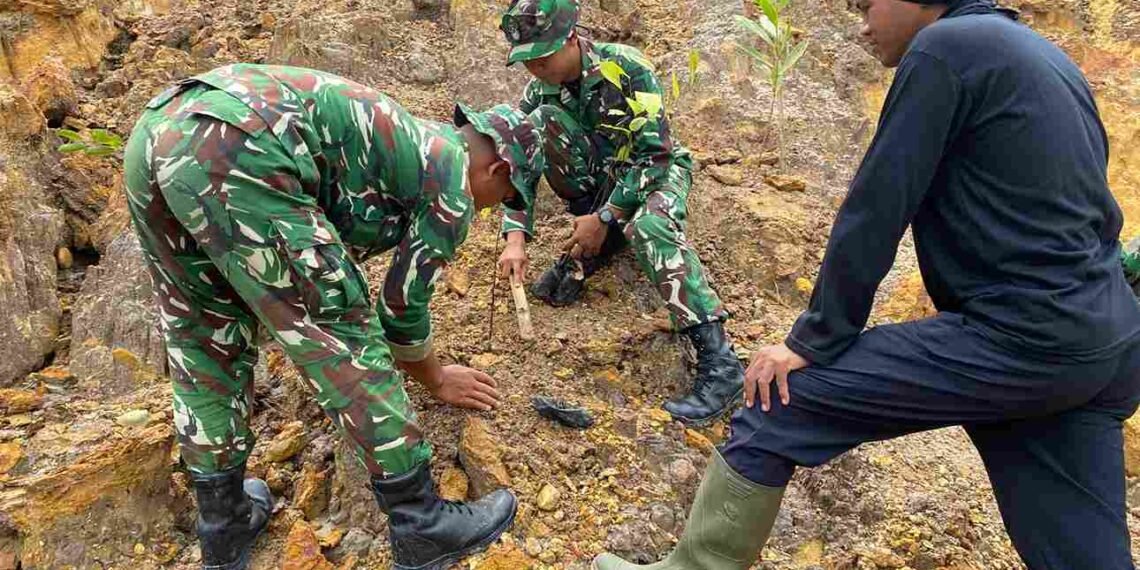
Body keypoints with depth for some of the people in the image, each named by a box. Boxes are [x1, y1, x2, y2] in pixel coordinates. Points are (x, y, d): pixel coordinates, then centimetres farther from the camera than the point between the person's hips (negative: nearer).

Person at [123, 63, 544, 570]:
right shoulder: (452, 185, 9)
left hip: (157, 132, 10)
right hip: (236, 153, -10)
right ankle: (421, 527, 12)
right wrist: (436, 379, 34)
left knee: (207, 347, 19)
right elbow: (403, 303, 16)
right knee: (344, 339, 1)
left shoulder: (408, 141, 34)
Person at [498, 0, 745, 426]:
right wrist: (516, 238, -21)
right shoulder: (539, 91, -9)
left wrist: (605, 218, -27)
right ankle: (586, 255, -12)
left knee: (648, 225, -40)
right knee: (543, 121, -21)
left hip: (657, 171, -5)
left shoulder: (627, 67, -24)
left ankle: (719, 361, -41)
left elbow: (654, 154, -25)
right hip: (601, 177, 5)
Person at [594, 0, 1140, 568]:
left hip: (1017, 339, -9)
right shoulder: (1044, 57, 20)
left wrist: (812, 342, -6)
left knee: (775, 401, -2)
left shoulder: (944, 46, -7)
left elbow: (876, 210, -11)